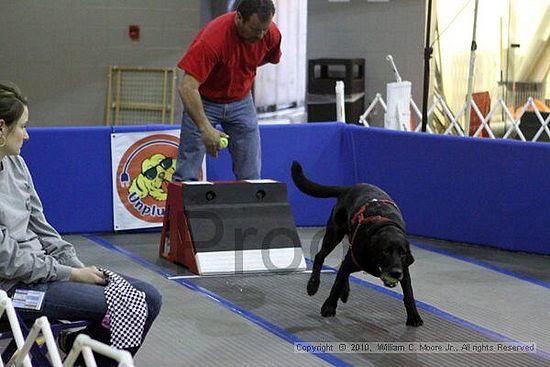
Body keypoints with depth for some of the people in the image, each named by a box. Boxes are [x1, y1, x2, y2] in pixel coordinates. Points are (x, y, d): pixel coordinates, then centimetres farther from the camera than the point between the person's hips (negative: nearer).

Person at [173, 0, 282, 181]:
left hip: (241, 100, 4)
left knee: (251, 175, 1)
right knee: (187, 175, -10)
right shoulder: (213, 37, -33)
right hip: (203, 100, -4)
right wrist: (205, 127, -46)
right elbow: (187, 87, -38)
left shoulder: (272, 34, -17)